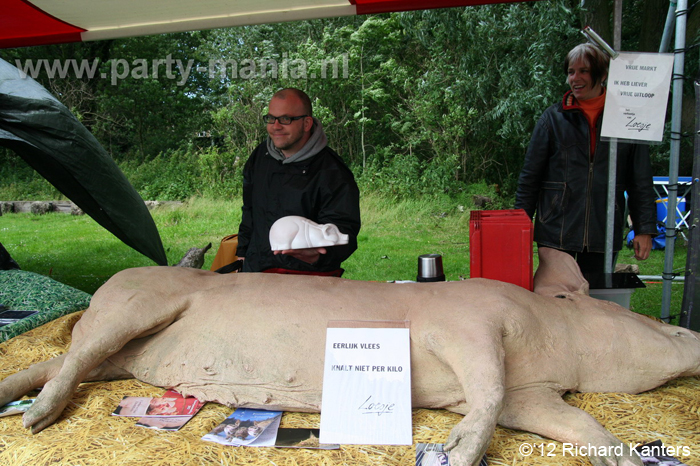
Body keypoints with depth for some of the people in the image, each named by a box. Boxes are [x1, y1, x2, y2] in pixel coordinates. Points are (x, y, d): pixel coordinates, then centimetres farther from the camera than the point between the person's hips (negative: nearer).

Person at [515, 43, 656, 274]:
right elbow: (529, 177, 4)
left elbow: (641, 182, 7)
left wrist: (644, 229, 1)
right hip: (555, 236, 0)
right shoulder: (553, 118, 4)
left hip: (603, 237, 1)